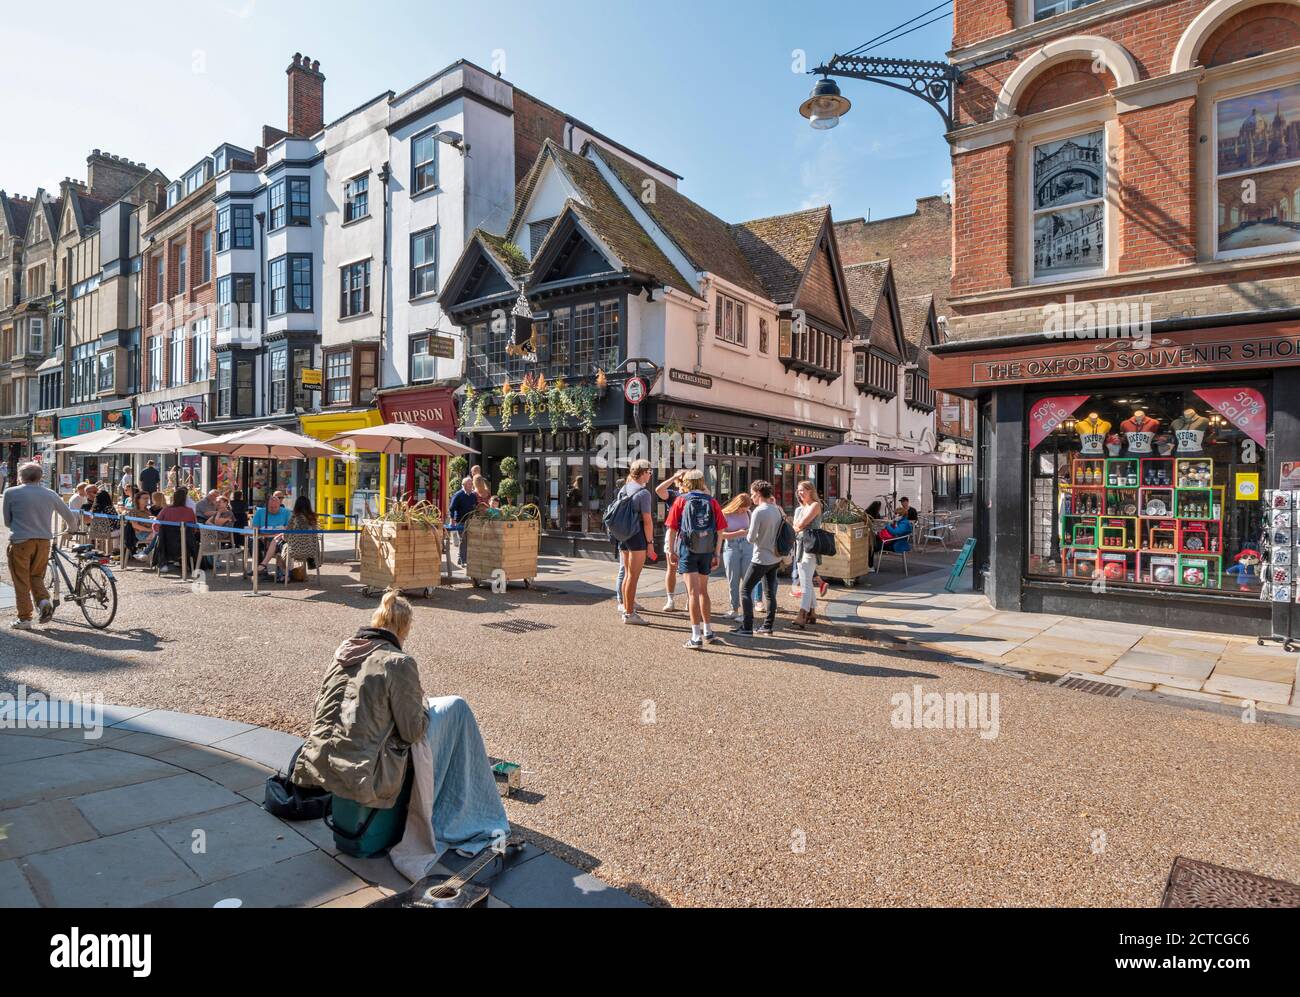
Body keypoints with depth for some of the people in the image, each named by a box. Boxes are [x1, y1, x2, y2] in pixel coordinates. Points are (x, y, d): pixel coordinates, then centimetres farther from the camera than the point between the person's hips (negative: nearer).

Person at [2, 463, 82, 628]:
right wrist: (72, 527, 38)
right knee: (36, 576, 20)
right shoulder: (51, 494, 5)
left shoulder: (10, 493, -3)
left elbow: (7, 521, 6)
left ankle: (24, 618, 9)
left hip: (21, 541, -3)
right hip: (44, 541, 3)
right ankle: (44, 600, -4)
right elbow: (69, 516, 16)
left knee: (21, 581, 7)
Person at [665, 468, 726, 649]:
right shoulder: (712, 501, 5)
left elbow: (672, 528, -3)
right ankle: (708, 632, 26)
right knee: (703, 591, 18)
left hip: (687, 549, -3)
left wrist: (671, 551, 4)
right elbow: (720, 530, 2)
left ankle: (696, 637, -7)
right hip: (707, 552, 3)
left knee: (693, 592, -4)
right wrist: (717, 554, 7)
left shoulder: (681, 500, 0)